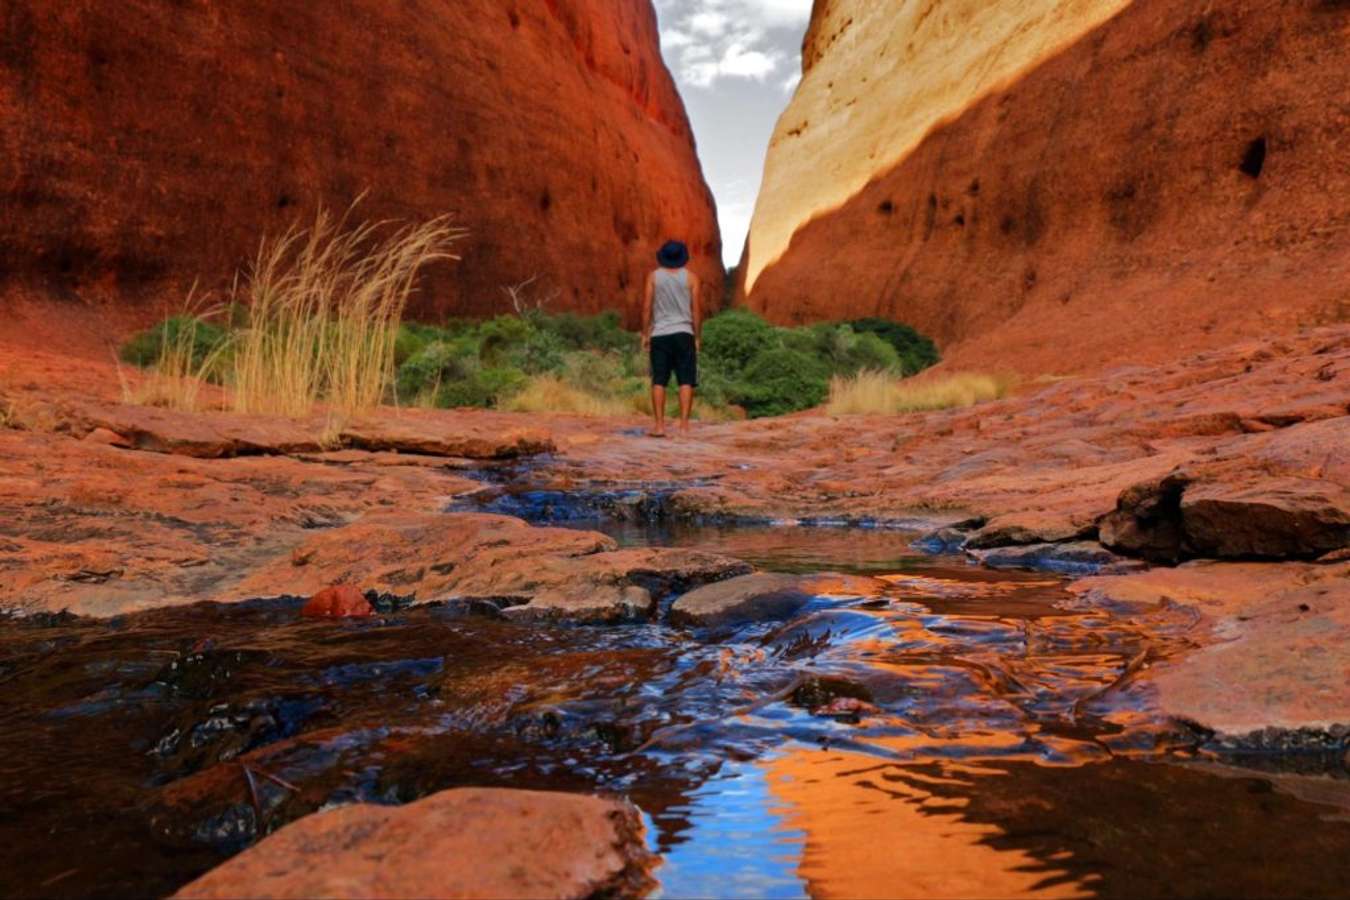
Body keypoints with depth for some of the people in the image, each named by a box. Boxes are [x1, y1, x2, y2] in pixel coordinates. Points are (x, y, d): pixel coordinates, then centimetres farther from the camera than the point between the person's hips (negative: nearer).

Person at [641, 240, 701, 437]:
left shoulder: (654, 276, 4)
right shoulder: (690, 277, 3)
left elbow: (647, 307, 1)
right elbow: (696, 309, 1)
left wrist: (645, 334, 7)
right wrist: (697, 336, 8)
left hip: (659, 334, 1)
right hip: (683, 333, -1)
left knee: (659, 381, 3)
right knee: (686, 381, 1)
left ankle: (660, 425, -1)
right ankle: (684, 425, -6)